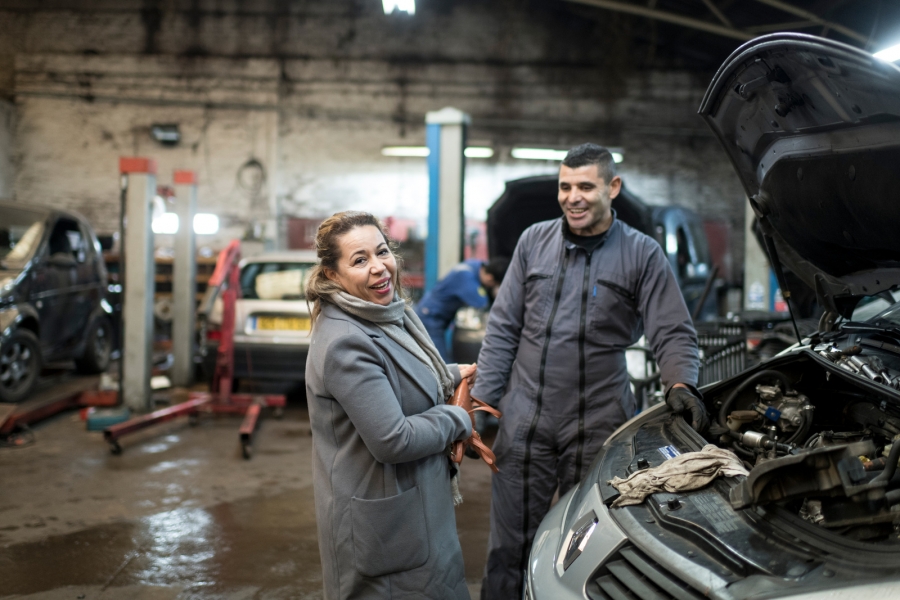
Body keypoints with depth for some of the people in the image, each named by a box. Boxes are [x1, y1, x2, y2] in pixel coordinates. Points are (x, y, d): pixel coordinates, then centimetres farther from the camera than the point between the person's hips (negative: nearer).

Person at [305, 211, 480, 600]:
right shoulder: (346, 343, -26)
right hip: (380, 520, -9)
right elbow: (393, 440, -28)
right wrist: (457, 420, -14)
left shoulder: (391, 314, 3)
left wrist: (451, 376, 10)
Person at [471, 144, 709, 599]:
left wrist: (681, 384, -21)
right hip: (524, 420, 2)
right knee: (508, 548, 8)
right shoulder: (534, 241, 6)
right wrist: (482, 400, 2)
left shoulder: (642, 254, -1)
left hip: (598, 424, -2)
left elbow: (673, 335, -1)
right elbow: (503, 329, 7)